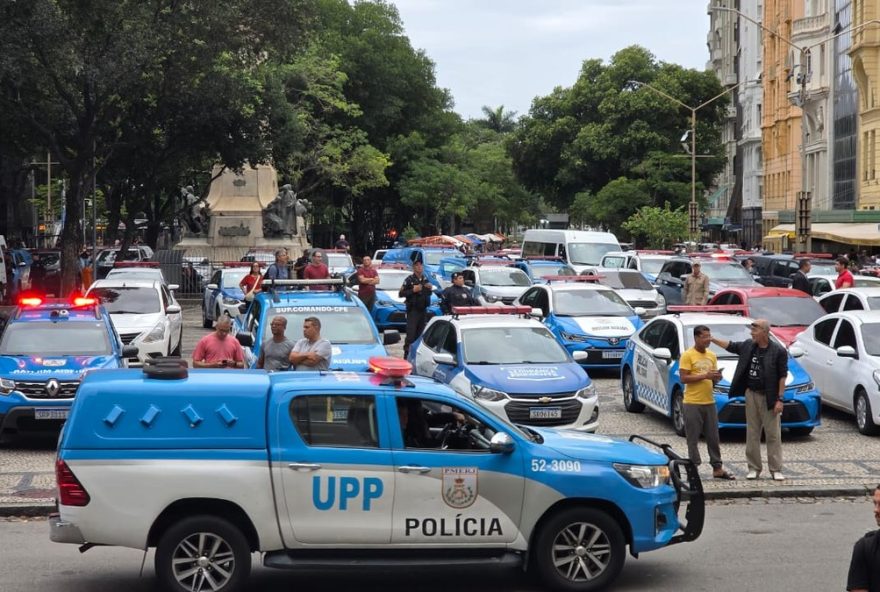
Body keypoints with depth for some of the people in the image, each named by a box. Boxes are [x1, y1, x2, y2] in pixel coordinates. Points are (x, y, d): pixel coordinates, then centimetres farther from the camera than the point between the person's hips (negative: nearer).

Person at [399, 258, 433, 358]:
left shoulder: (425, 279, 14)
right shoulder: (409, 280, -6)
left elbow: (428, 294, 25)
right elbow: (400, 294, -10)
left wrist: (430, 289, 4)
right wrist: (413, 290, -18)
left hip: (423, 310, 6)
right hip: (413, 310, -6)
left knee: (421, 333, 7)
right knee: (411, 334, -11)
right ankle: (407, 353, -9)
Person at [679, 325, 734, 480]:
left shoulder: (712, 355, 13)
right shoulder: (687, 356, -7)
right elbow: (683, 378, -13)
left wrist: (717, 378, -3)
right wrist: (705, 376, -18)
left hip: (709, 402, 6)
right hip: (692, 403, -6)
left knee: (714, 438, 9)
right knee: (693, 438, -1)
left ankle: (717, 468, 14)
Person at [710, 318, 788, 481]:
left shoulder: (778, 351, -10)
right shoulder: (748, 346, 5)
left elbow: (782, 376, -9)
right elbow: (730, 346, 21)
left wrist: (780, 399, -13)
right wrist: (712, 339, 14)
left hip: (769, 398, -5)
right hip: (751, 395, 5)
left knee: (773, 435, -1)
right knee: (752, 434, 7)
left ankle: (776, 470, 3)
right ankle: (754, 468, 14)